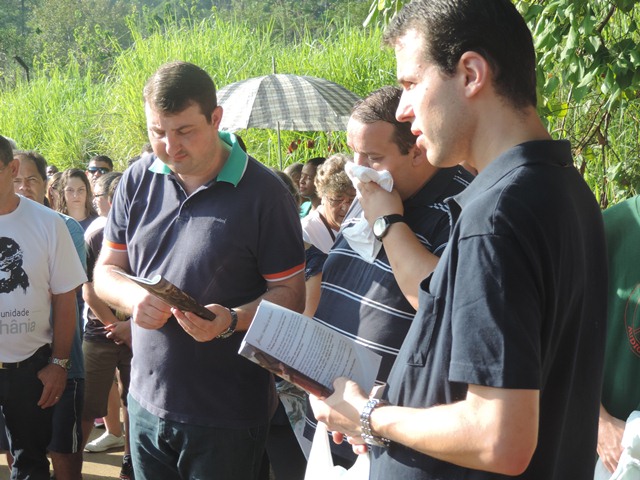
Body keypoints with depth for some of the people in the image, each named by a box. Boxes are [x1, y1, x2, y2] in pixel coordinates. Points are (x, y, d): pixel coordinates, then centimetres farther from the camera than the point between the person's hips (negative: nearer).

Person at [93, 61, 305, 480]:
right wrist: (134, 298, -13)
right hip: (147, 401, 5)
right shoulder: (138, 180, 4)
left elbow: (290, 292, -9)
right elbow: (106, 270, 10)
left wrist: (232, 320, -27)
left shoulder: (263, 191, -10)